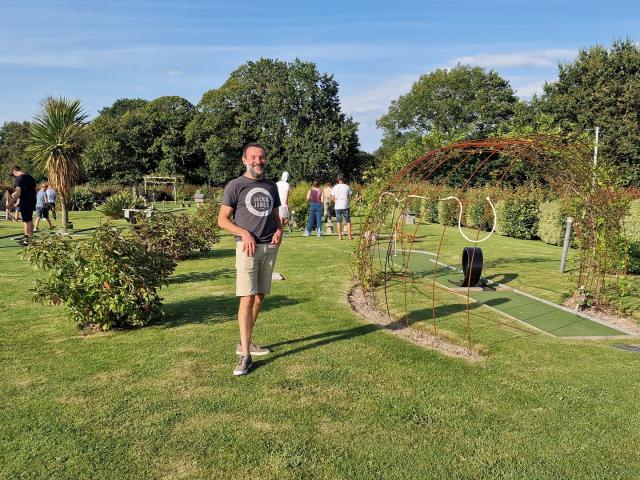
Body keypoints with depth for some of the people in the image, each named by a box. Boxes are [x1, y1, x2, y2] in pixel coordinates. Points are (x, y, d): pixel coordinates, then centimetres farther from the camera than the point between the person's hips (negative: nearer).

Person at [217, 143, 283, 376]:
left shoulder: (271, 186, 16)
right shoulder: (235, 186, 1)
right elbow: (222, 219, -1)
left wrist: (279, 230, 2)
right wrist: (244, 233, -16)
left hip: (270, 247, 6)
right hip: (248, 246, -5)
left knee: (260, 297, 8)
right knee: (247, 298, -11)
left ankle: (245, 343, 21)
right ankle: (245, 355, -9)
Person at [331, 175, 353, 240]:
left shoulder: (335, 187, 3)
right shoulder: (347, 187, 1)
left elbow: (333, 197, 1)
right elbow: (350, 197, 1)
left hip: (338, 207, 1)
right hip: (345, 206, -1)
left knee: (339, 221, 8)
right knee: (348, 221, 6)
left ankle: (340, 236, 5)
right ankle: (349, 236, 2)